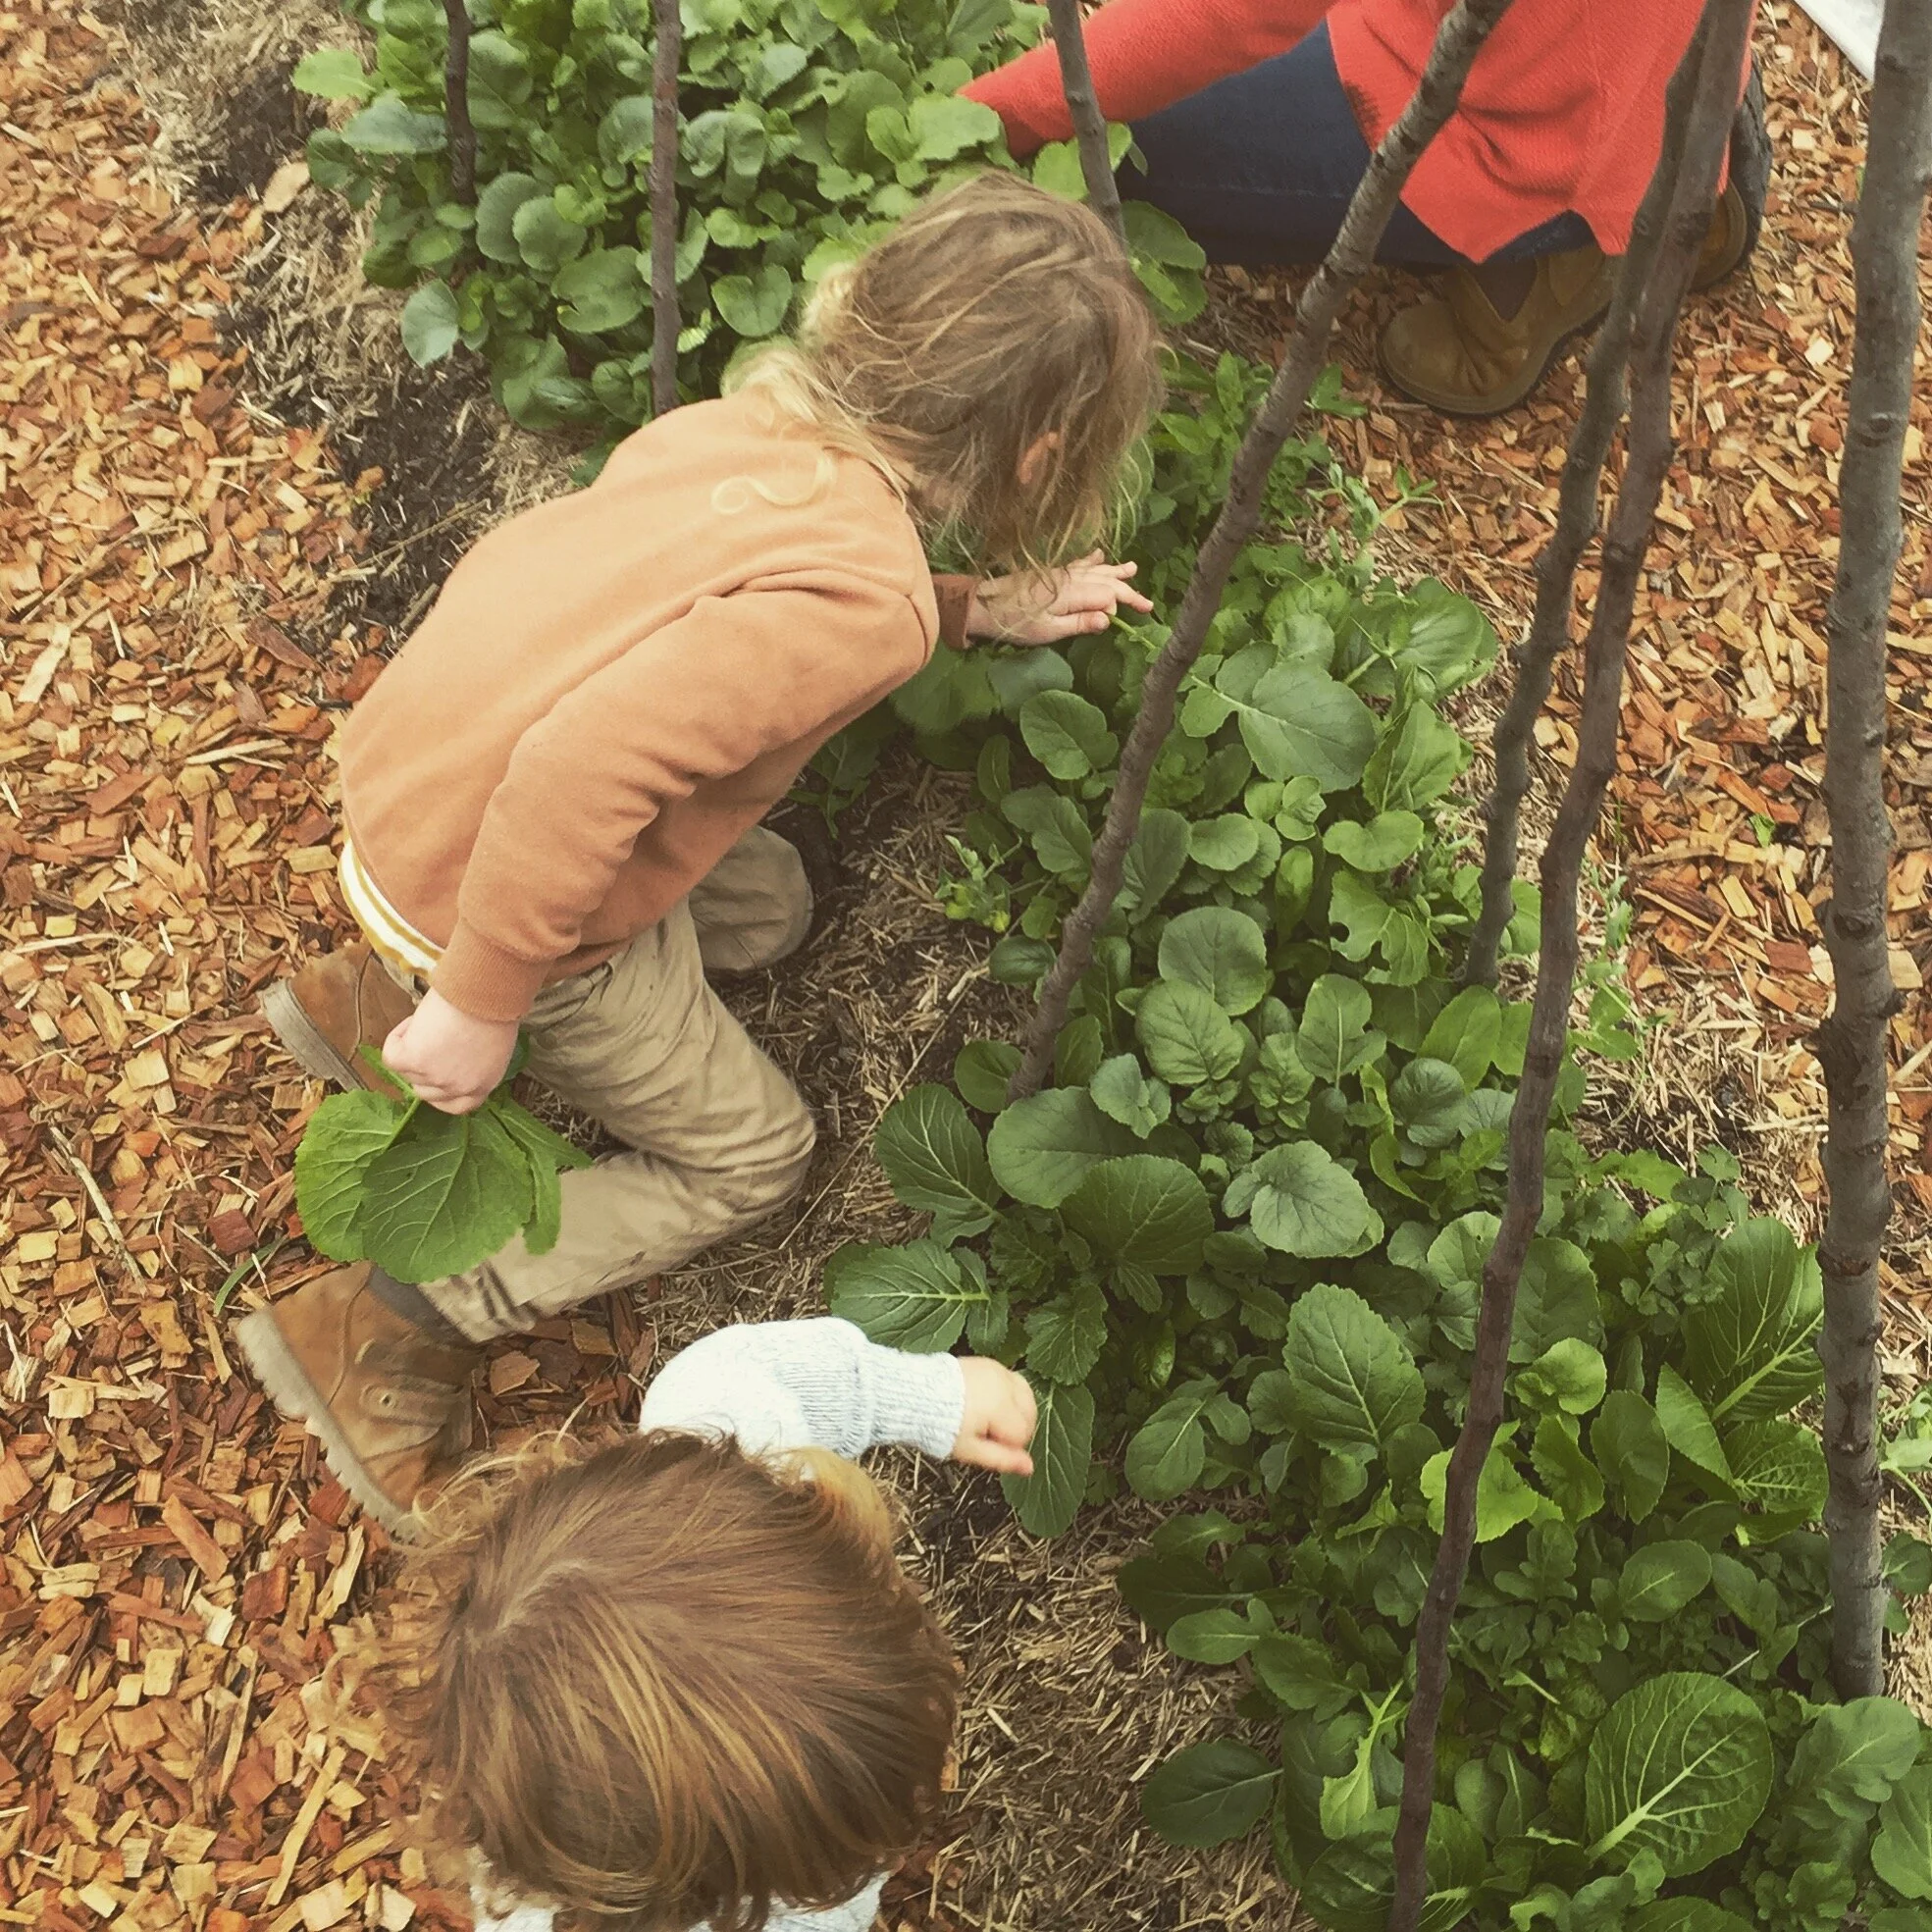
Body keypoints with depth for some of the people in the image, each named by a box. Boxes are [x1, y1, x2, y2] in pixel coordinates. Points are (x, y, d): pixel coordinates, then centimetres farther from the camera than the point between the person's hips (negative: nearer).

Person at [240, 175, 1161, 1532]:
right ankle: (386, 1325, 8)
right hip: (488, 891, -7)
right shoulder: (864, 598, -30)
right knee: (746, 1160, 13)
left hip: (421, 766, 7)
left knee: (768, 908, 27)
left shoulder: (769, 415, -5)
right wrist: (482, 1009, -26)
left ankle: (375, 996, 22)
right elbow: (583, 765, -38)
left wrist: (983, 609, 12)